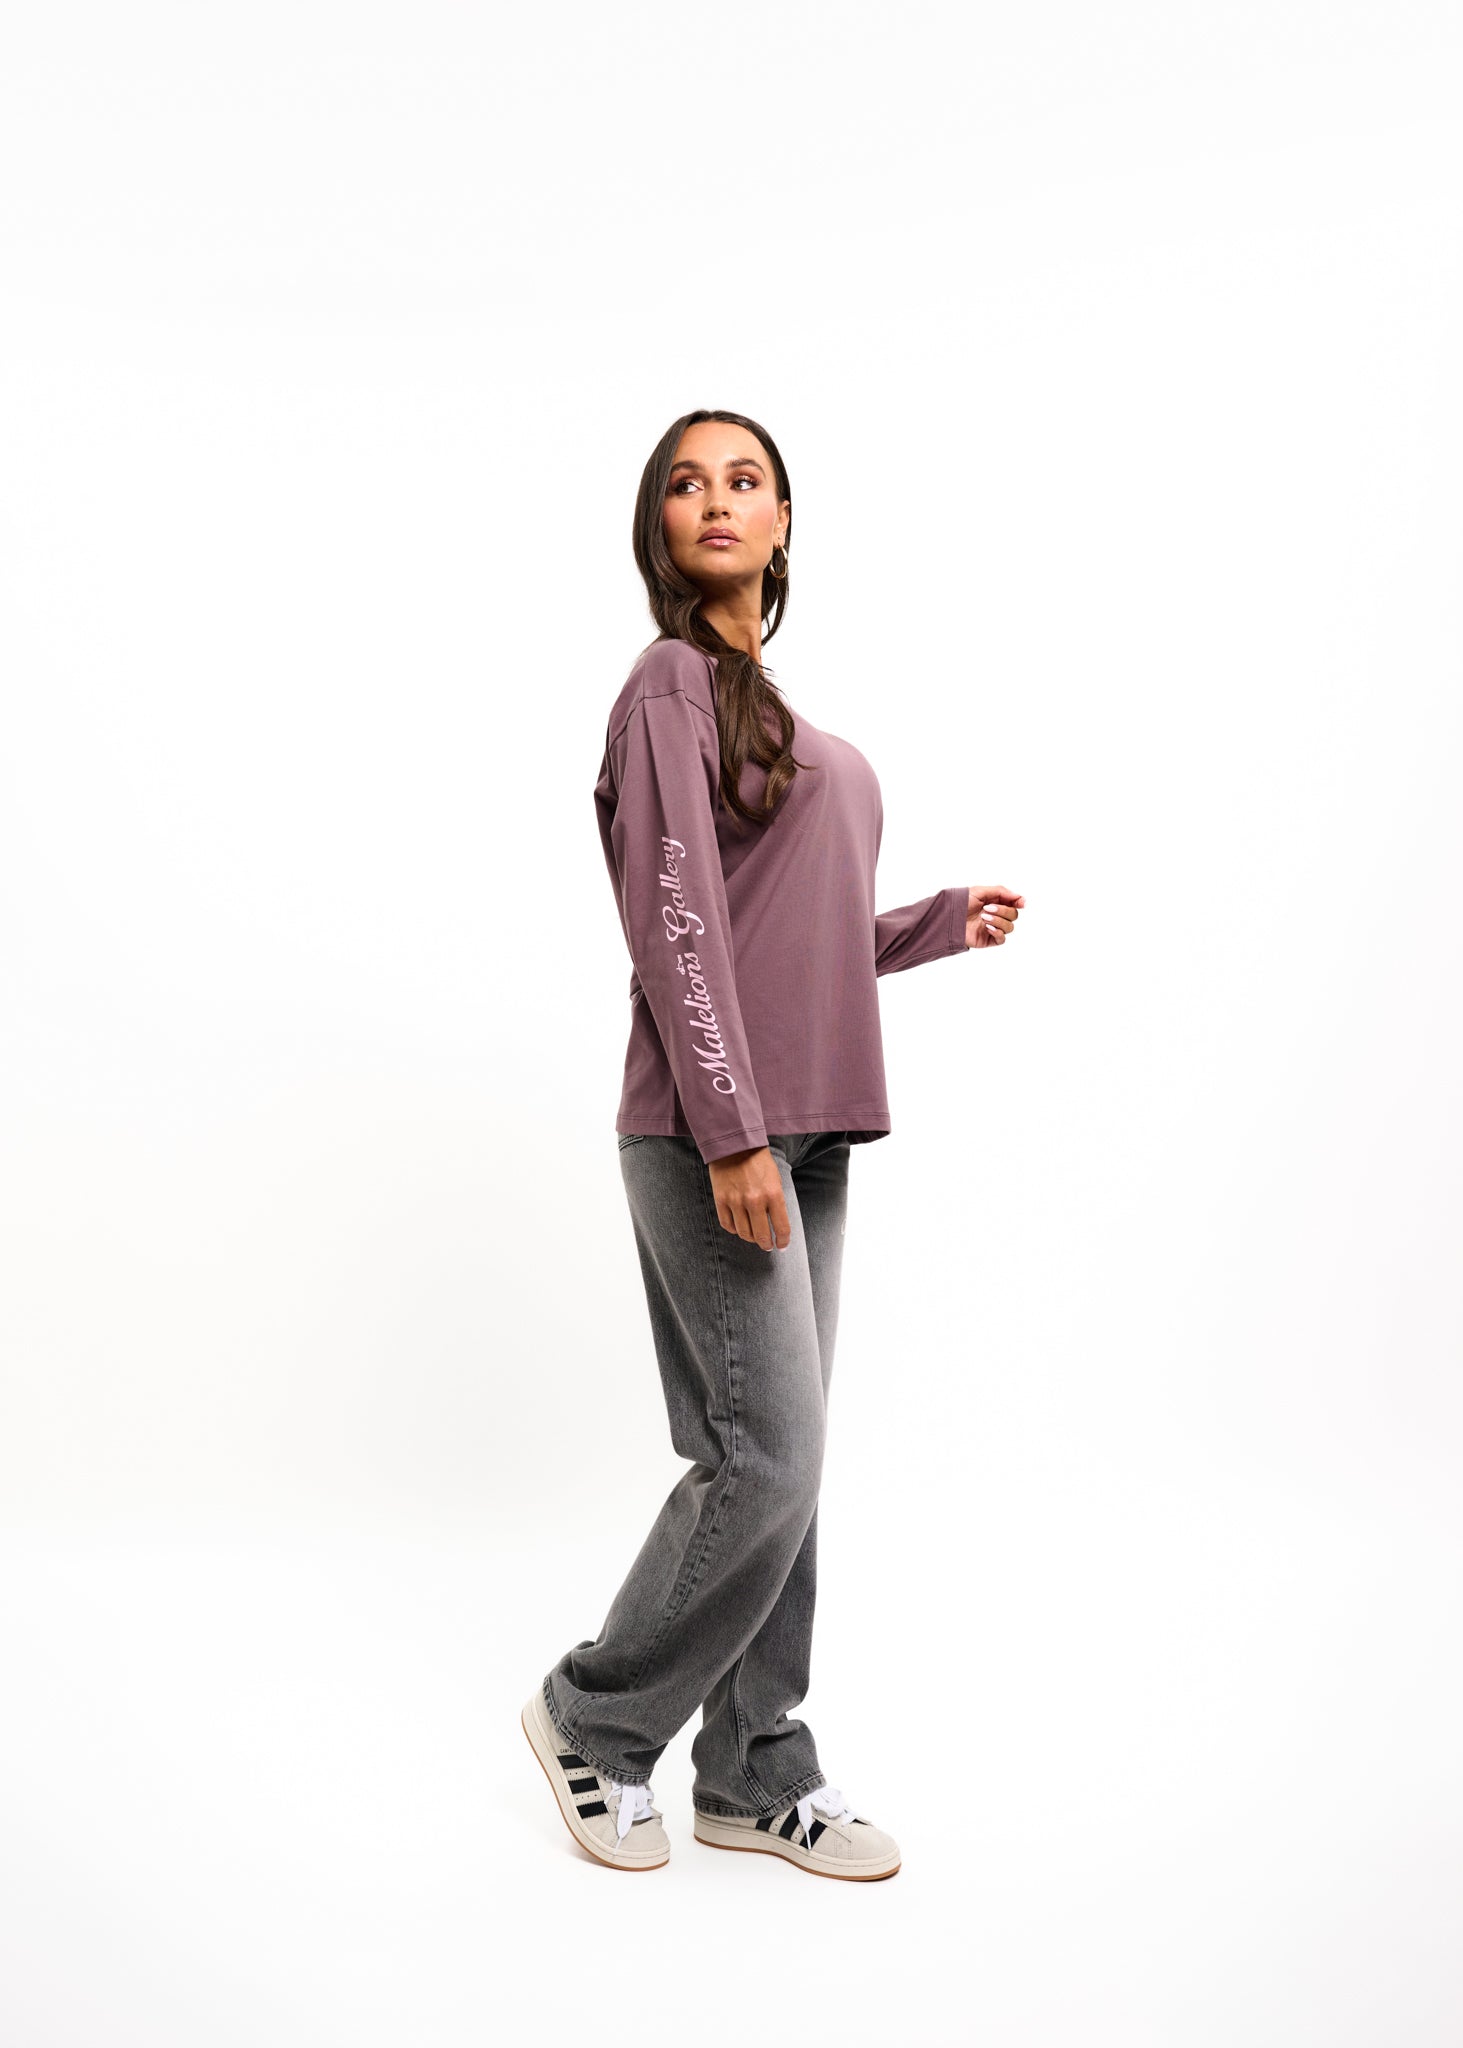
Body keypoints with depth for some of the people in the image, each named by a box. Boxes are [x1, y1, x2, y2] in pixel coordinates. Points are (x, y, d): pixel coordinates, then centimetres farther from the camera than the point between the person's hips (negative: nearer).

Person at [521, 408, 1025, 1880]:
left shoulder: (772, 706, 19)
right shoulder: (674, 681, -5)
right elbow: (677, 926, -14)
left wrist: (947, 924, 21)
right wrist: (731, 1132, -19)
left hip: (803, 1124, 8)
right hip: (713, 1126, -8)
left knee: (778, 1454, 10)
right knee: (765, 1453, -7)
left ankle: (755, 1773, 20)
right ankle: (597, 1717, 14)